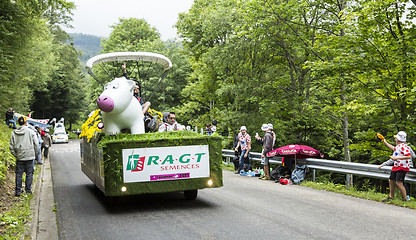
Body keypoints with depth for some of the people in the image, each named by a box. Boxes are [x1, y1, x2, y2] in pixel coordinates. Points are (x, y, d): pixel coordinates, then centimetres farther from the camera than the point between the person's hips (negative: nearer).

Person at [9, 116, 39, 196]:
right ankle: (28, 190, 8)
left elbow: (11, 147, 4)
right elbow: (36, 145, -3)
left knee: (19, 174, 8)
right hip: (29, 157, -2)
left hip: (19, 157, 2)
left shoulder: (14, 133, 2)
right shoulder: (31, 132, -6)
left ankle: (18, 191, 9)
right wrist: (34, 154, 10)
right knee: (29, 173, 6)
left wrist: (15, 155, 13)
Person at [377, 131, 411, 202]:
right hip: (396, 167, 10)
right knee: (391, 181, 14)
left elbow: (409, 156, -26)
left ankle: (405, 199, -14)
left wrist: (397, 158, -27)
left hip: (402, 167, -10)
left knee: (399, 183, -19)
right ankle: (391, 197, 28)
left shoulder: (403, 146, -16)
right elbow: (393, 148, 37)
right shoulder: (398, 146, 14)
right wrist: (385, 142, 43)